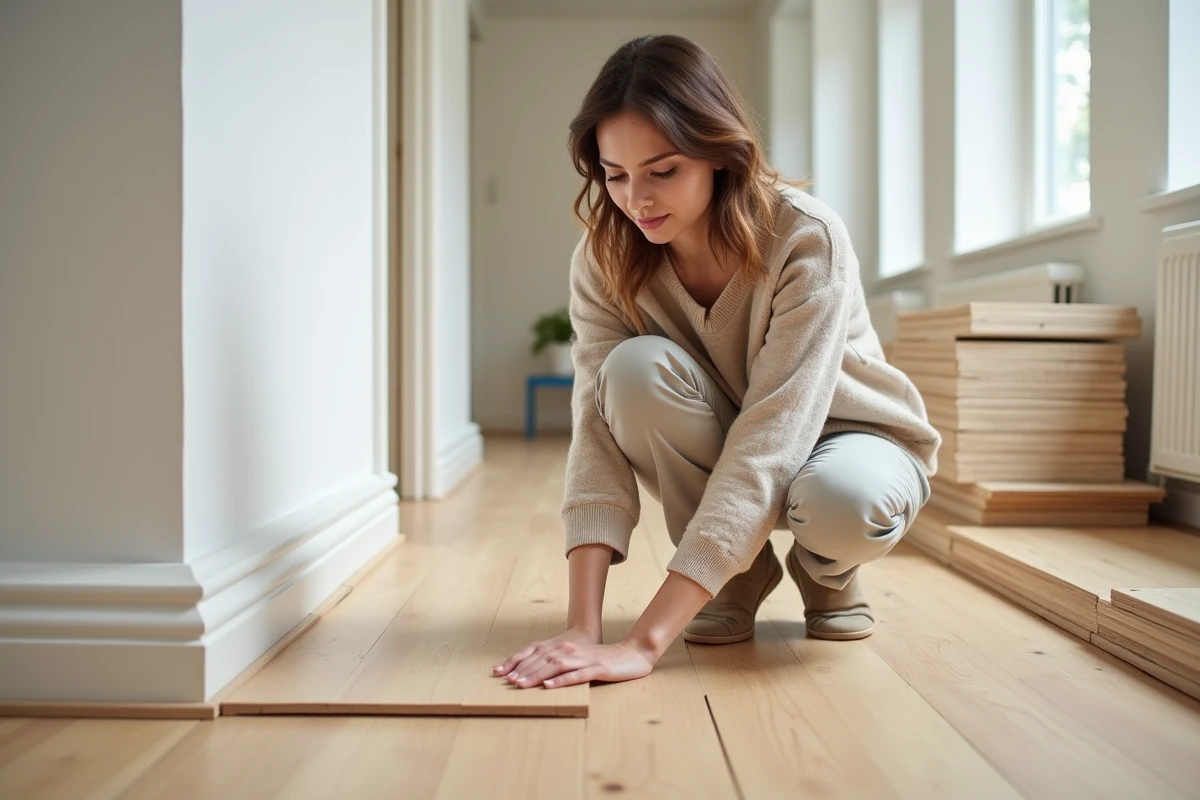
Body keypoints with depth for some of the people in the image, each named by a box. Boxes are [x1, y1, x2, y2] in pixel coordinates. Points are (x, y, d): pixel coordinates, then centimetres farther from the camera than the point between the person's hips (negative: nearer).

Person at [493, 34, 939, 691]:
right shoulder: (604, 261, -19)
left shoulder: (807, 239, -31)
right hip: (721, 461, 3)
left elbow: (770, 438, -39)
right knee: (637, 366, -30)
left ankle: (824, 570, 0)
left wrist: (644, 643, -45)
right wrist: (582, 628, -38)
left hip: (848, 436, -3)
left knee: (842, 500, -40)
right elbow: (598, 432, -26)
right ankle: (741, 575, -6)